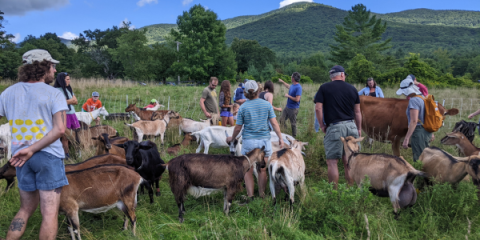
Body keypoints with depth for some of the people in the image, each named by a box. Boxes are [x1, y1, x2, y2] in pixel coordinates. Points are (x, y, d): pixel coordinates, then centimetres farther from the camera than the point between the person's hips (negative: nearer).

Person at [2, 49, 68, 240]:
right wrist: (32, 150, -15)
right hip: (48, 155, -5)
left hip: (19, 157, 5)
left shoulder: (9, 92, 7)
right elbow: (59, 129, -18)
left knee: (26, 209, 21)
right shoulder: (54, 94, -7)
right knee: (49, 213, 0)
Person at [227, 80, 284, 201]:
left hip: (248, 141, -2)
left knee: (248, 171, 9)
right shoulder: (267, 105, -2)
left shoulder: (243, 107, -5)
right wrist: (280, 138, 4)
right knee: (262, 170, 13)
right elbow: (274, 123, -4)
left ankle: (250, 196, 10)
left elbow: (238, 128, 0)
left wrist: (232, 138, 16)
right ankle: (262, 195, 23)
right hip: (264, 141, 2)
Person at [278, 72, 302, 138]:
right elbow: (288, 86, 32)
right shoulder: (292, 85, 5)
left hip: (293, 109, -9)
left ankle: (294, 137, 20)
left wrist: (288, 96, -18)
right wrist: (282, 82, 39)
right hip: (287, 107, 9)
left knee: (293, 124, 5)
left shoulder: (298, 87, -23)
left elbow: (297, 99, -28)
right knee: (282, 120, 13)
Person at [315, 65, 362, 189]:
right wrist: (359, 129, 20)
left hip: (334, 127, -4)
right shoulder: (352, 89, 11)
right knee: (348, 162, 12)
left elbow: (318, 108, -6)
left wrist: (322, 125, 3)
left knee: (332, 161, 1)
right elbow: (357, 111, 13)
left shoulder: (324, 88, 2)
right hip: (351, 126, 4)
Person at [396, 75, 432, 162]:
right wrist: (430, 133, 26)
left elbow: (414, 121, -23)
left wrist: (406, 139, -24)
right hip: (427, 131, 10)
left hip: (418, 132, -10)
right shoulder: (423, 97, 11)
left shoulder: (413, 100, -18)